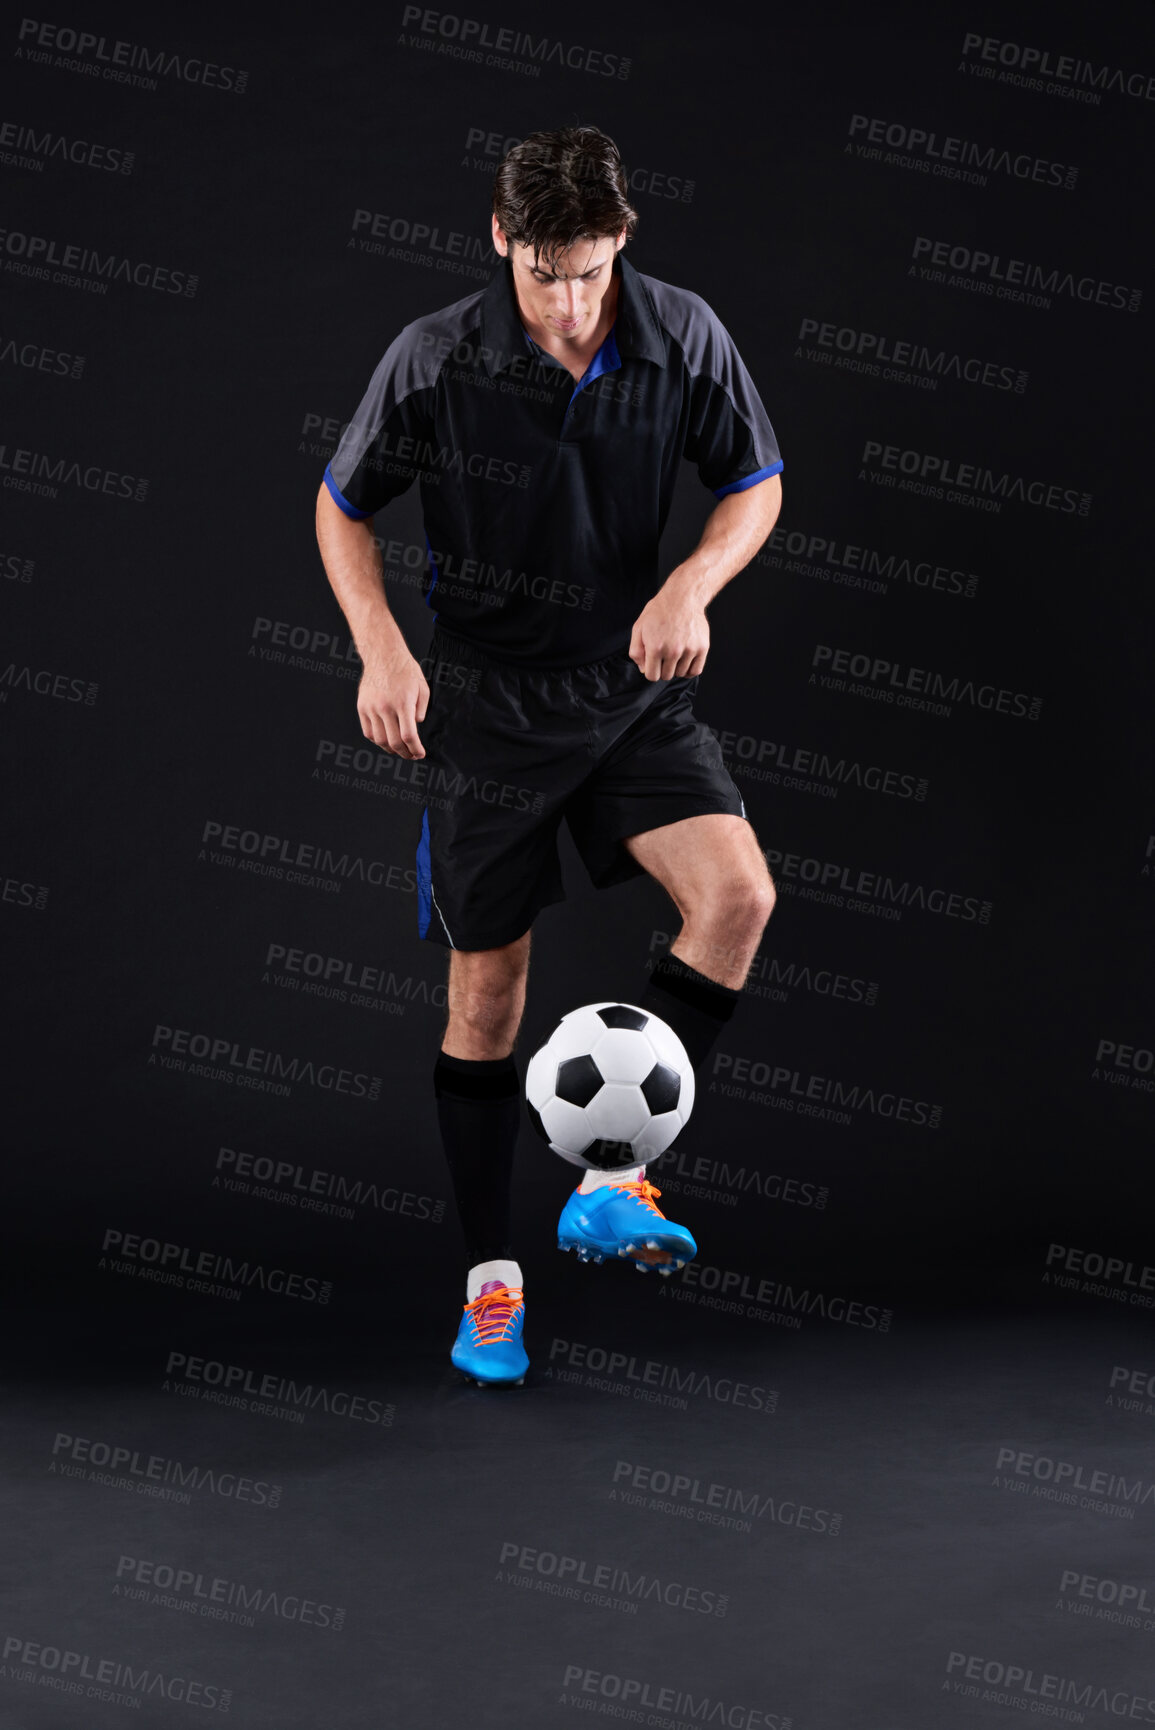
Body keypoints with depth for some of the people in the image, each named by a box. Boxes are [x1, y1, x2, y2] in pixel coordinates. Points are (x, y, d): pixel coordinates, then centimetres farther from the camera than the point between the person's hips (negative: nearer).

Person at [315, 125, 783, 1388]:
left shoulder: (684, 337, -10)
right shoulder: (435, 360, -15)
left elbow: (755, 486, 3)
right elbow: (343, 507, -2)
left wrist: (691, 586, -17)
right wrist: (379, 647, -17)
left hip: (634, 685, 2)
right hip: (486, 701, -2)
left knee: (738, 891, -21)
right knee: (487, 987, 3)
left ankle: (610, 1183, -8)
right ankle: (491, 1277, 18)